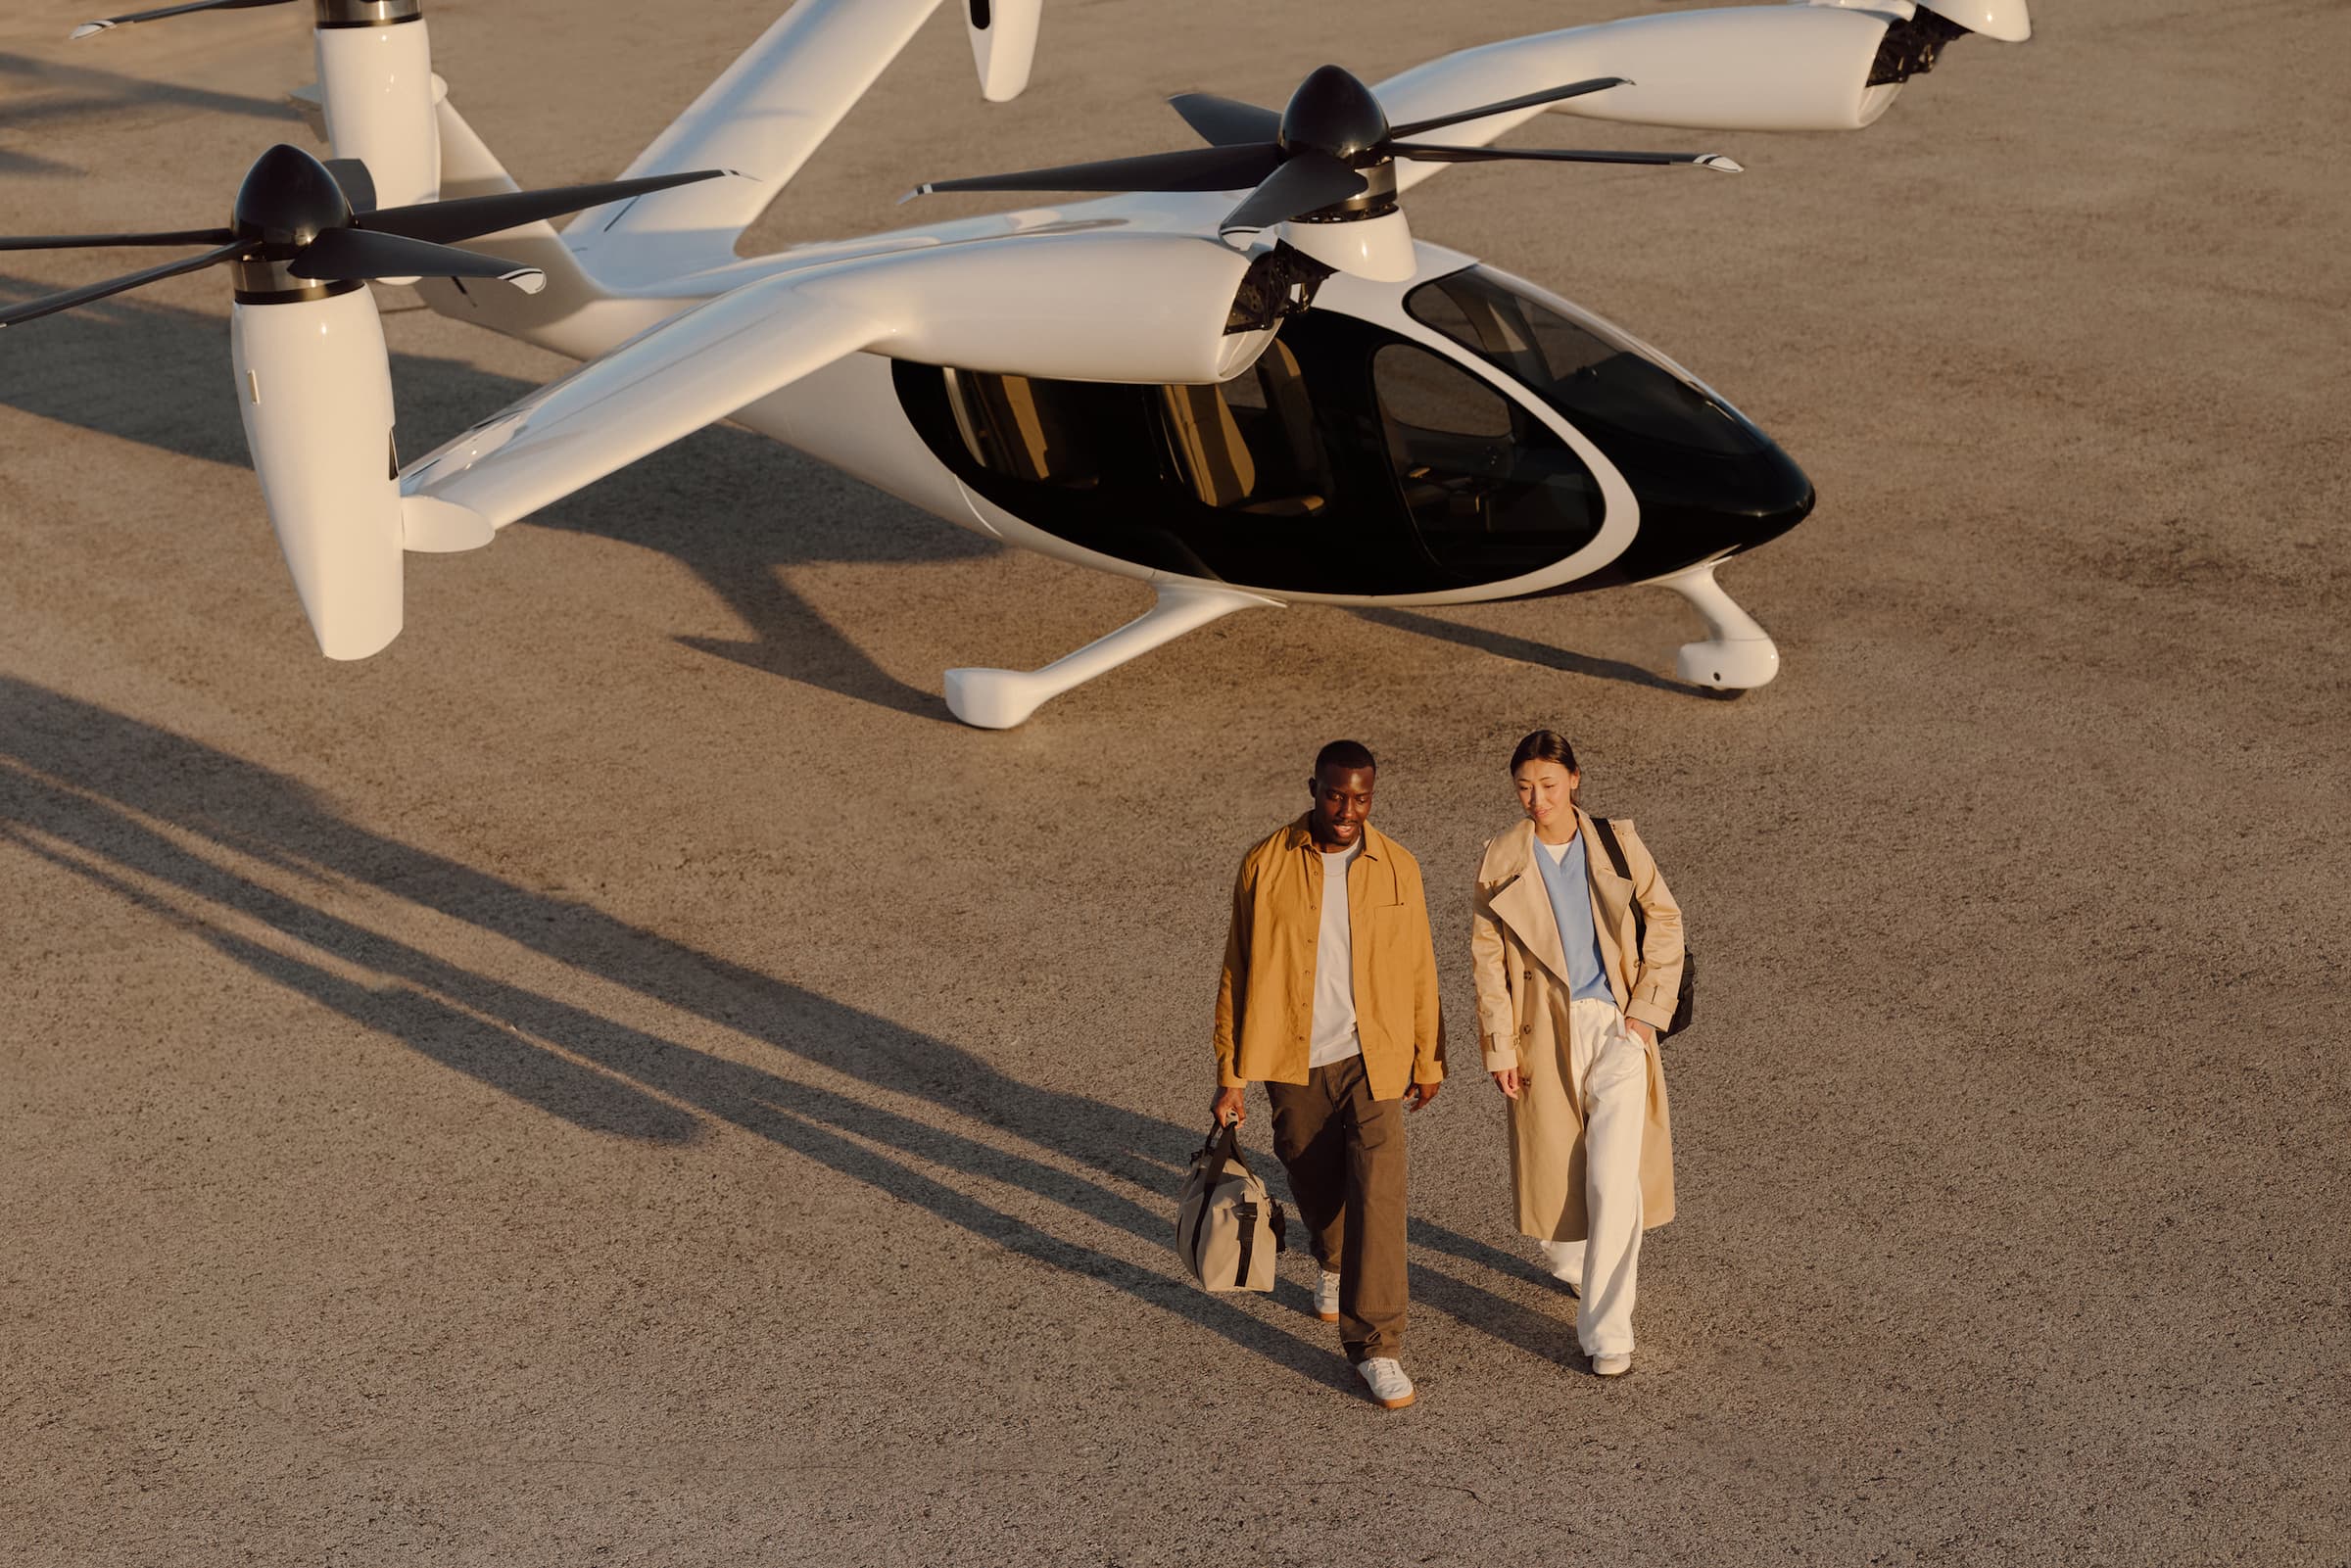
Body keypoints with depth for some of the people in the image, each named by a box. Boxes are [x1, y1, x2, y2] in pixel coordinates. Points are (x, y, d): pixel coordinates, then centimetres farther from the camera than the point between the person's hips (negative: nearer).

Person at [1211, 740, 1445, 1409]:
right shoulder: (1265, 867, -7)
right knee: (1316, 1186, 18)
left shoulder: (1397, 868, -3)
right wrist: (1230, 1076, -2)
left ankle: (1376, 1346, -4)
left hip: (1371, 1060, -1)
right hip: (1295, 1064, 1)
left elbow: (1418, 970, 6)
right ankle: (1335, 1264, 51)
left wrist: (1428, 1060, 12)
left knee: (1377, 1197, -10)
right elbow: (1237, 973, -2)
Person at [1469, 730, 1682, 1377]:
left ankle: (1607, 1329, -3)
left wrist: (1646, 1009, -2)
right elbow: (1488, 958, 1)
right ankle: (1569, 1259, 45)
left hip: (1616, 1026, -1)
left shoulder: (1616, 843, -2)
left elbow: (1665, 922, 6)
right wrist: (1500, 1047, -3)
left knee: (1614, 1181, -10)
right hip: (1544, 1031, 1)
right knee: (1551, 1170, 11)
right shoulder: (1501, 860, -2)